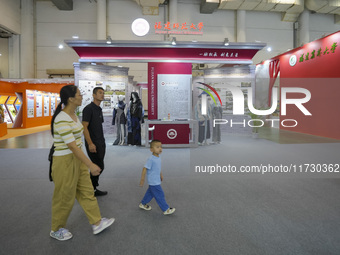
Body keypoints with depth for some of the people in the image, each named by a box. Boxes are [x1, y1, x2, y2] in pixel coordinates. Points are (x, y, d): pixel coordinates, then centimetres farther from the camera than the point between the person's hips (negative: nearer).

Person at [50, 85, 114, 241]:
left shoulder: (73, 114, 5)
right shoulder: (62, 120, -24)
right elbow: (73, 146, -28)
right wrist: (91, 165, -27)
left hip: (77, 159, 9)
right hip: (65, 162, -9)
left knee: (86, 191, 15)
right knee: (65, 197, 9)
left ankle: (97, 223, 29)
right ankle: (56, 230, 33)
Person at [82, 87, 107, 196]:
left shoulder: (99, 109, 14)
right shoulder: (88, 108, -12)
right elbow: (84, 127, -18)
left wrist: (102, 142, 17)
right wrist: (90, 143, -22)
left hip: (101, 143, 9)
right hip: (93, 144, -9)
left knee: (99, 167, 12)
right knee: (99, 167, -5)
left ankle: (93, 189, 24)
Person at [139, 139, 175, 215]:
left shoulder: (158, 157, 2)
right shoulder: (151, 159, -25)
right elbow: (145, 169, -21)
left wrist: (161, 175, 25)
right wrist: (142, 180, -17)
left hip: (157, 181, 9)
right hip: (154, 182, -9)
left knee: (150, 193, 24)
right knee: (160, 195, 1)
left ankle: (143, 204, 42)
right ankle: (166, 209, 14)